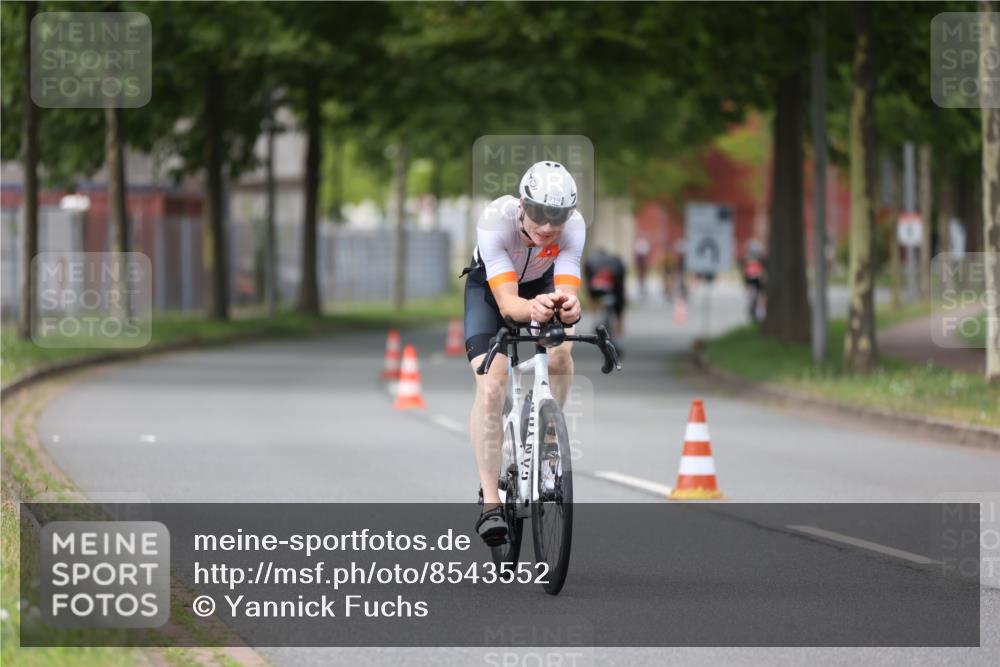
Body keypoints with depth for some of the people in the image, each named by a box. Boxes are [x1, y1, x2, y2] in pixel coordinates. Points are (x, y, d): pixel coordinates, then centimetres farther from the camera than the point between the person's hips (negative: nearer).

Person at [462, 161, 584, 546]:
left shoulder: (573, 226, -33)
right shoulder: (495, 221, -39)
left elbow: (568, 290, -41)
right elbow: (507, 302, -44)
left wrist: (568, 307, -65)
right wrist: (531, 309, -67)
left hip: (543, 284, 2)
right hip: (489, 286, -2)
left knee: (561, 352, -29)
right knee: (490, 387, -19)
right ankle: (490, 502, -17)